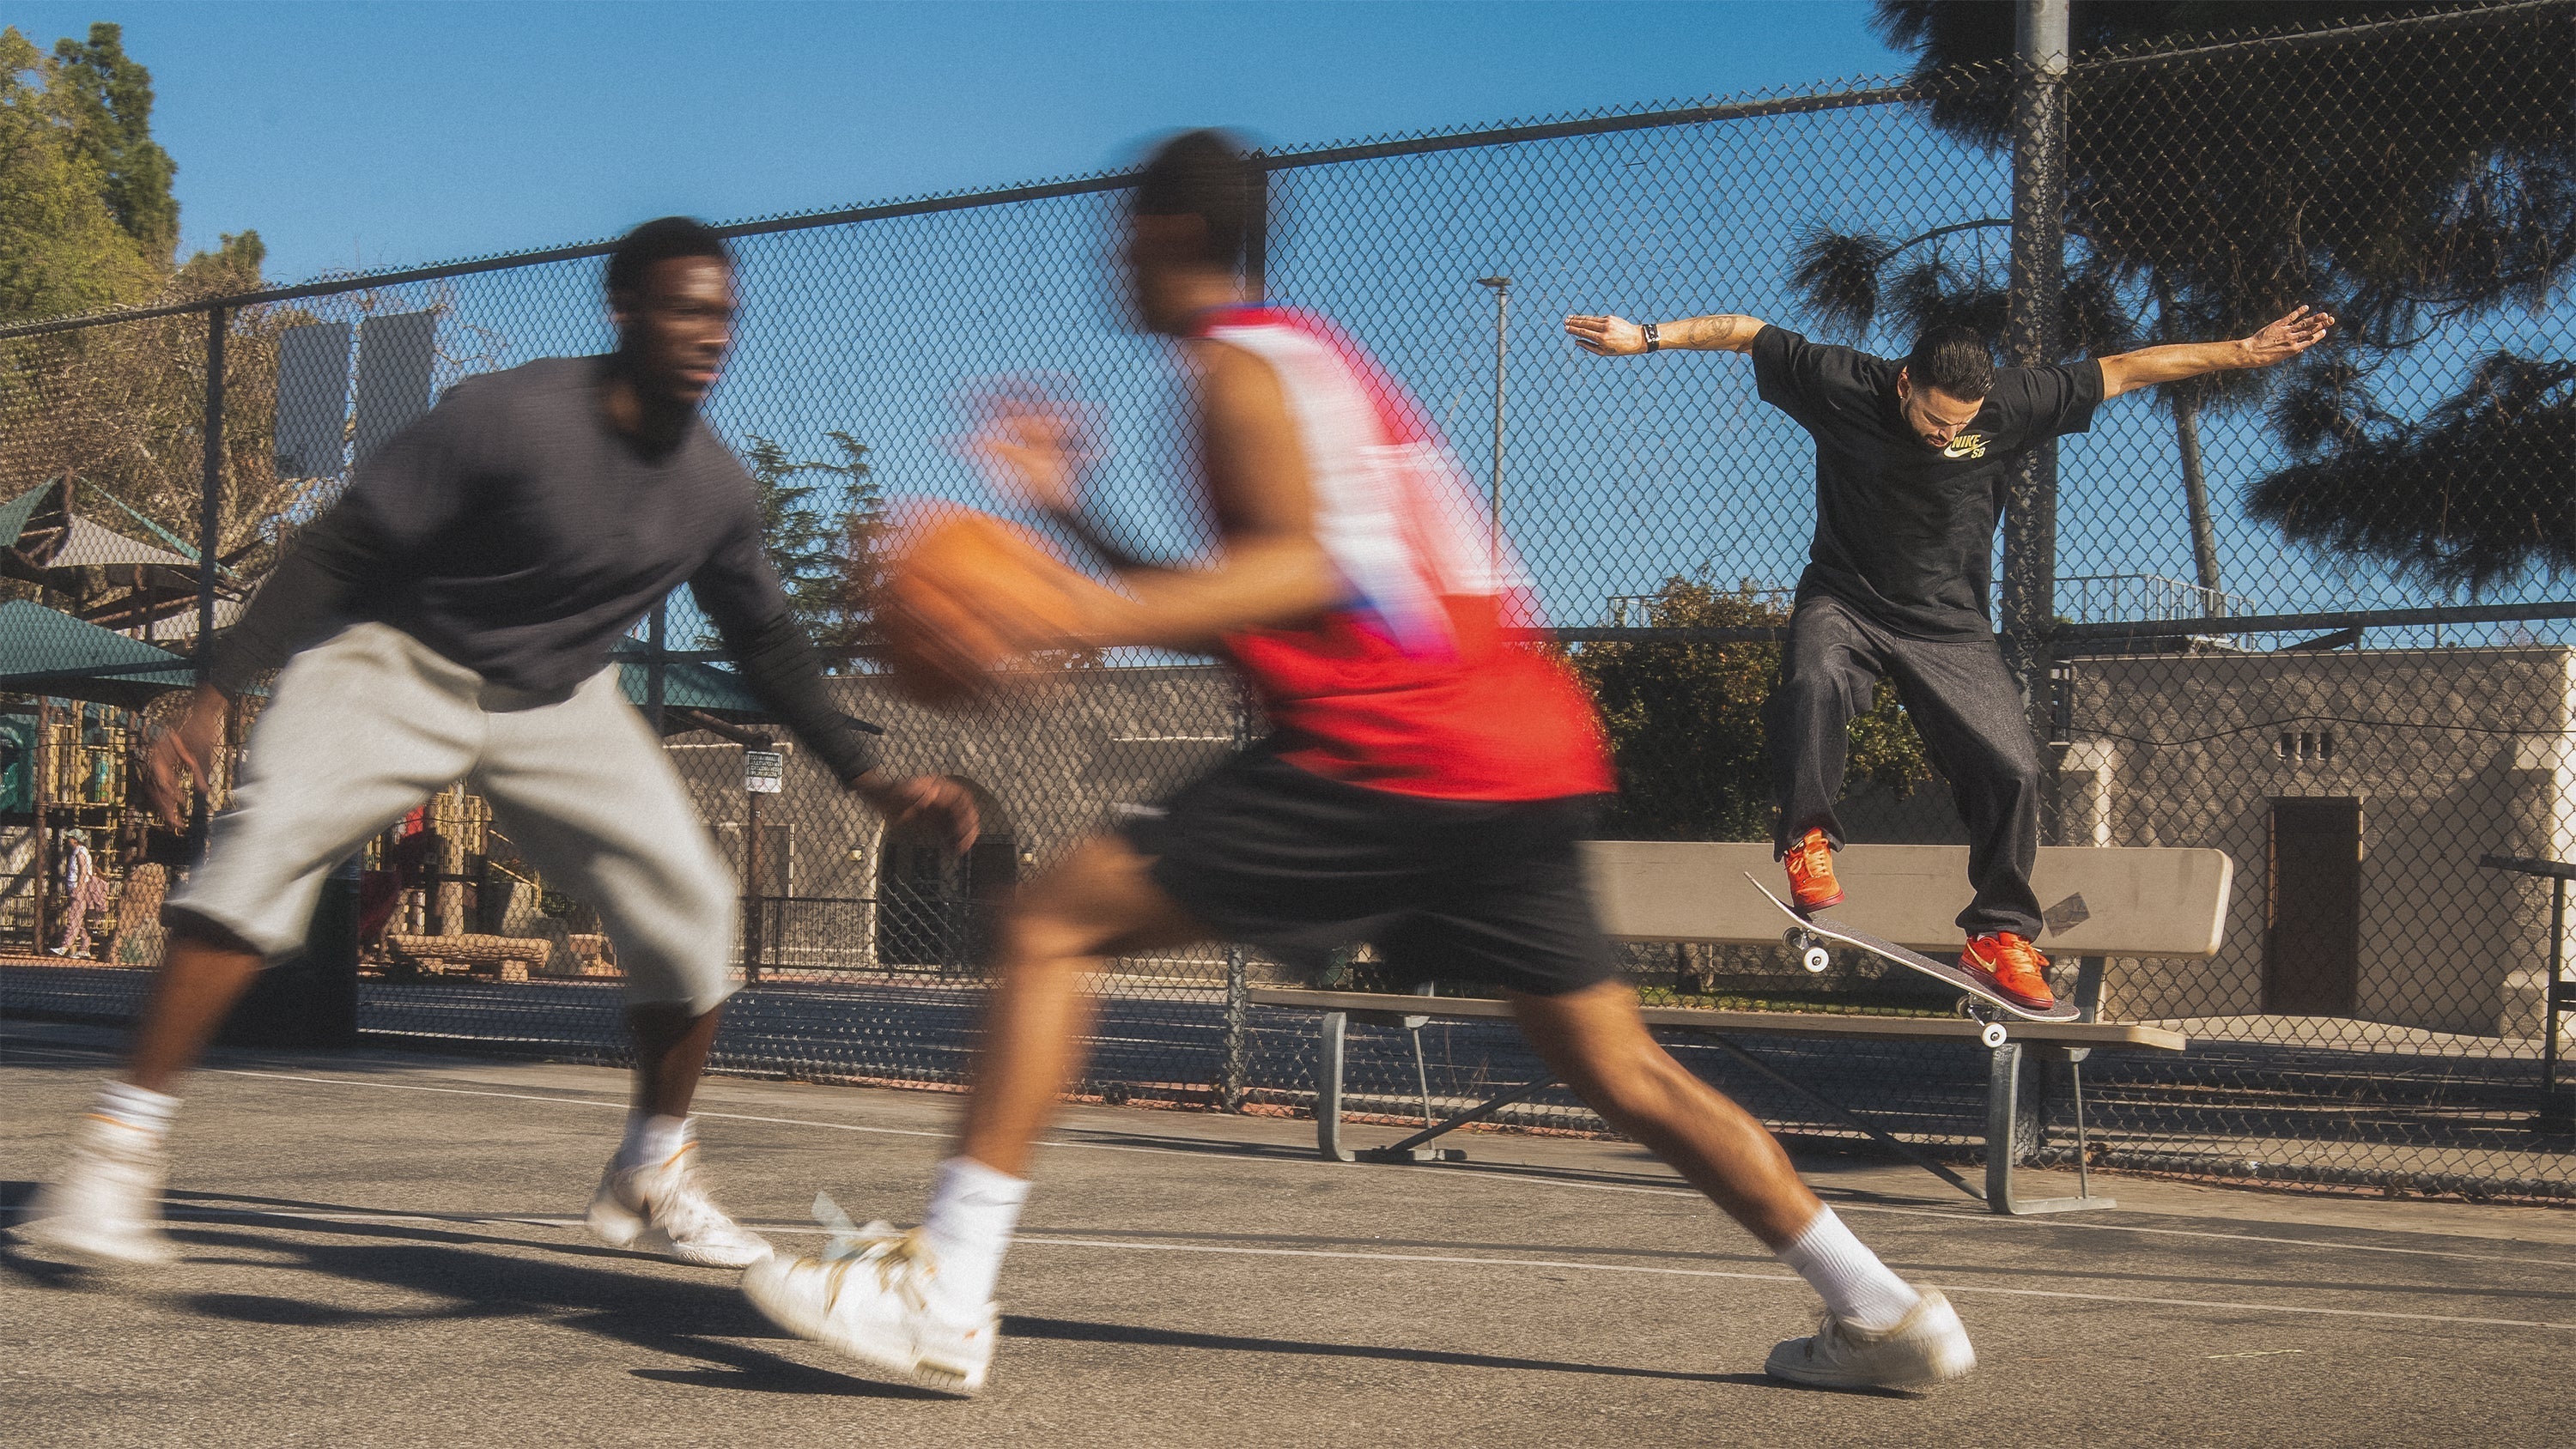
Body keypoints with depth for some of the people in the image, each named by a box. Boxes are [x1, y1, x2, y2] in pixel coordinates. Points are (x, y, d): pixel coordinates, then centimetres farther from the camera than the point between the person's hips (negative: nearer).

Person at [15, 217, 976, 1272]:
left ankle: (652, 1177, 13)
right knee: (268, 839, -28)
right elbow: (338, 551, -22)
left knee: (691, 901, -8)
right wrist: (213, 699, -29)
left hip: (560, 701, 5)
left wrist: (874, 781, -1)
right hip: (398, 666, -5)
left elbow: (769, 648, 7)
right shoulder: (509, 417, -24)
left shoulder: (717, 490, -7)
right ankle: (117, 1153, -23)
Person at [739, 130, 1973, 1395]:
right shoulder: (1310, 354, 27)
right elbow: (1235, 611, 29)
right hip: (1527, 758, 9)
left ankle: (942, 1294, -9)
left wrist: (1096, 618, -27)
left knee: (1052, 925, -5)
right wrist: (1070, 507, 29)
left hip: (1395, 756, -9)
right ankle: (1882, 1311, 19)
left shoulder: (1241, 362, -1)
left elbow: (1306, 565, -19)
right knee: (1619, 1069, 18)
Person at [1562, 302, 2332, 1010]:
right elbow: (1742, 332, -4)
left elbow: (2124, 370, -3)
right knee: (1814, 681, -36)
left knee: (2012, 770, -7)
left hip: (1950, 627, 2)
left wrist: (2247, 351, 0)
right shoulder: (1840, 384, -15)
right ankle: (1807, 837, -15)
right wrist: (1646, 336, -6)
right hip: (1844, 603, -2)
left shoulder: (2010, 404, -12)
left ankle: (1999, 937, 12)